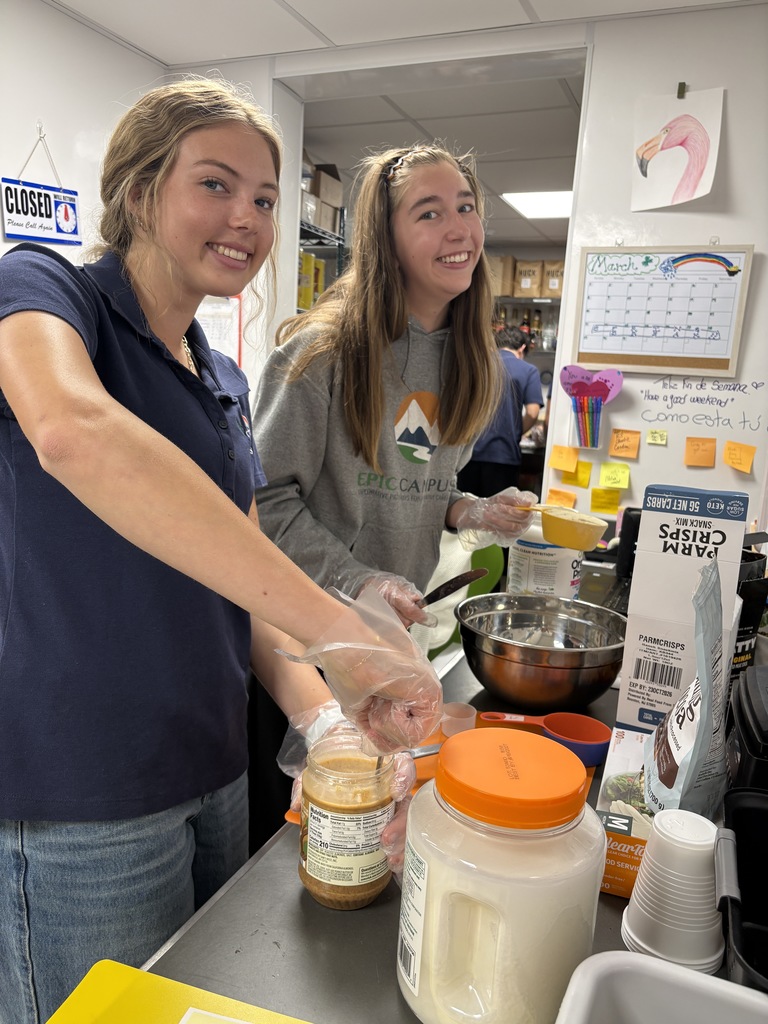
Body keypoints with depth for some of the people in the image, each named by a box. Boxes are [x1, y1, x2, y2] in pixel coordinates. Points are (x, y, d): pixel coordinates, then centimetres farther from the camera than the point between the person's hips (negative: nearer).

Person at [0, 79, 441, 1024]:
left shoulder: (225, 383, 9)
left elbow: (238, 577, 7)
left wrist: (318, 707, -10)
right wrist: (333, 626, -41)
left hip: (212, 774, 7)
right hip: (80, 807, -7)